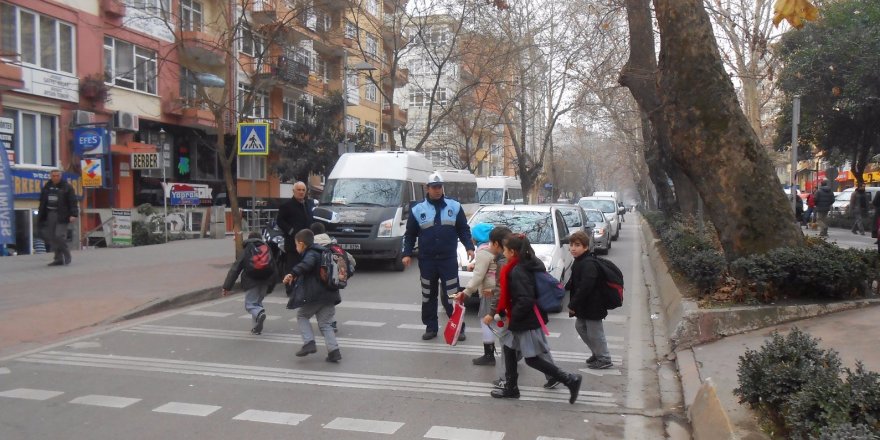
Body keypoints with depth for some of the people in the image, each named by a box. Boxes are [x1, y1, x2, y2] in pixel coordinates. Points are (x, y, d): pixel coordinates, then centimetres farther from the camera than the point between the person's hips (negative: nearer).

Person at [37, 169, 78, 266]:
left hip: (62, 216, -6)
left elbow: (73, 202, -8)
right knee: (51, 237, 3)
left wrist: (74, 214, -18)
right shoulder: (46, 187, 13)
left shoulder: (67, 187, -2)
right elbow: (42, 203, 18)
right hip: (49, 215, 6)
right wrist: (40, 216, 15)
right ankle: (59, 259, 9)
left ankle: (67, 256, 2)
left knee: (59, 235, -15)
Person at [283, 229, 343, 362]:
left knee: (302, 316, 12)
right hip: (329, 294, 8)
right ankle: (334, 351, -2)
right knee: (325, 323, 11)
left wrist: (293, 274, -45)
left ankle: (309, 343, -1)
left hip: (314, 295, -8)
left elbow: (306, 264, -32)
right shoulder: (322, 252, 21)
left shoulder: (311, 254, -9)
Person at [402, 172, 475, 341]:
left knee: (452, 295, -1)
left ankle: (458, 327, 9)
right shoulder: (417, 209, 2)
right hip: (427, 260, 1)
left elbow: (463, 230, 7)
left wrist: (469, 247, -6)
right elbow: (410, 234, 6)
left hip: (449, 259, -1)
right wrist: (407, 254, -5)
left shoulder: (455, 206, 4)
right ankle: (431, 327, 21)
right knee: (428, 295, 10)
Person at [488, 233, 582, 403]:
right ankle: (510, 388, 26)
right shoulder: (531, 264, 6)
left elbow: (525, 300, -29)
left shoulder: (517, 271, -23)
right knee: (508, 348, 17)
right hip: (531, 318, 10)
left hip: (528, 322, -10)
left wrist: (512, 317, -16)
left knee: (532, 359, 1)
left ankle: (570, 379, 5)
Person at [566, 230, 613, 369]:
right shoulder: (579, 261, 7)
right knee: (580, 326, 21)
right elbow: (574, 282, 20)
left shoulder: (588, 264, -25)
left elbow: (585, 287, -29)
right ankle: (597, 353, 35)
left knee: (594, 332, 1)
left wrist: (573, 305, -25)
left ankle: (604, 359, 18)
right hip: (584, 306, 11)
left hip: (592, 306, -11)